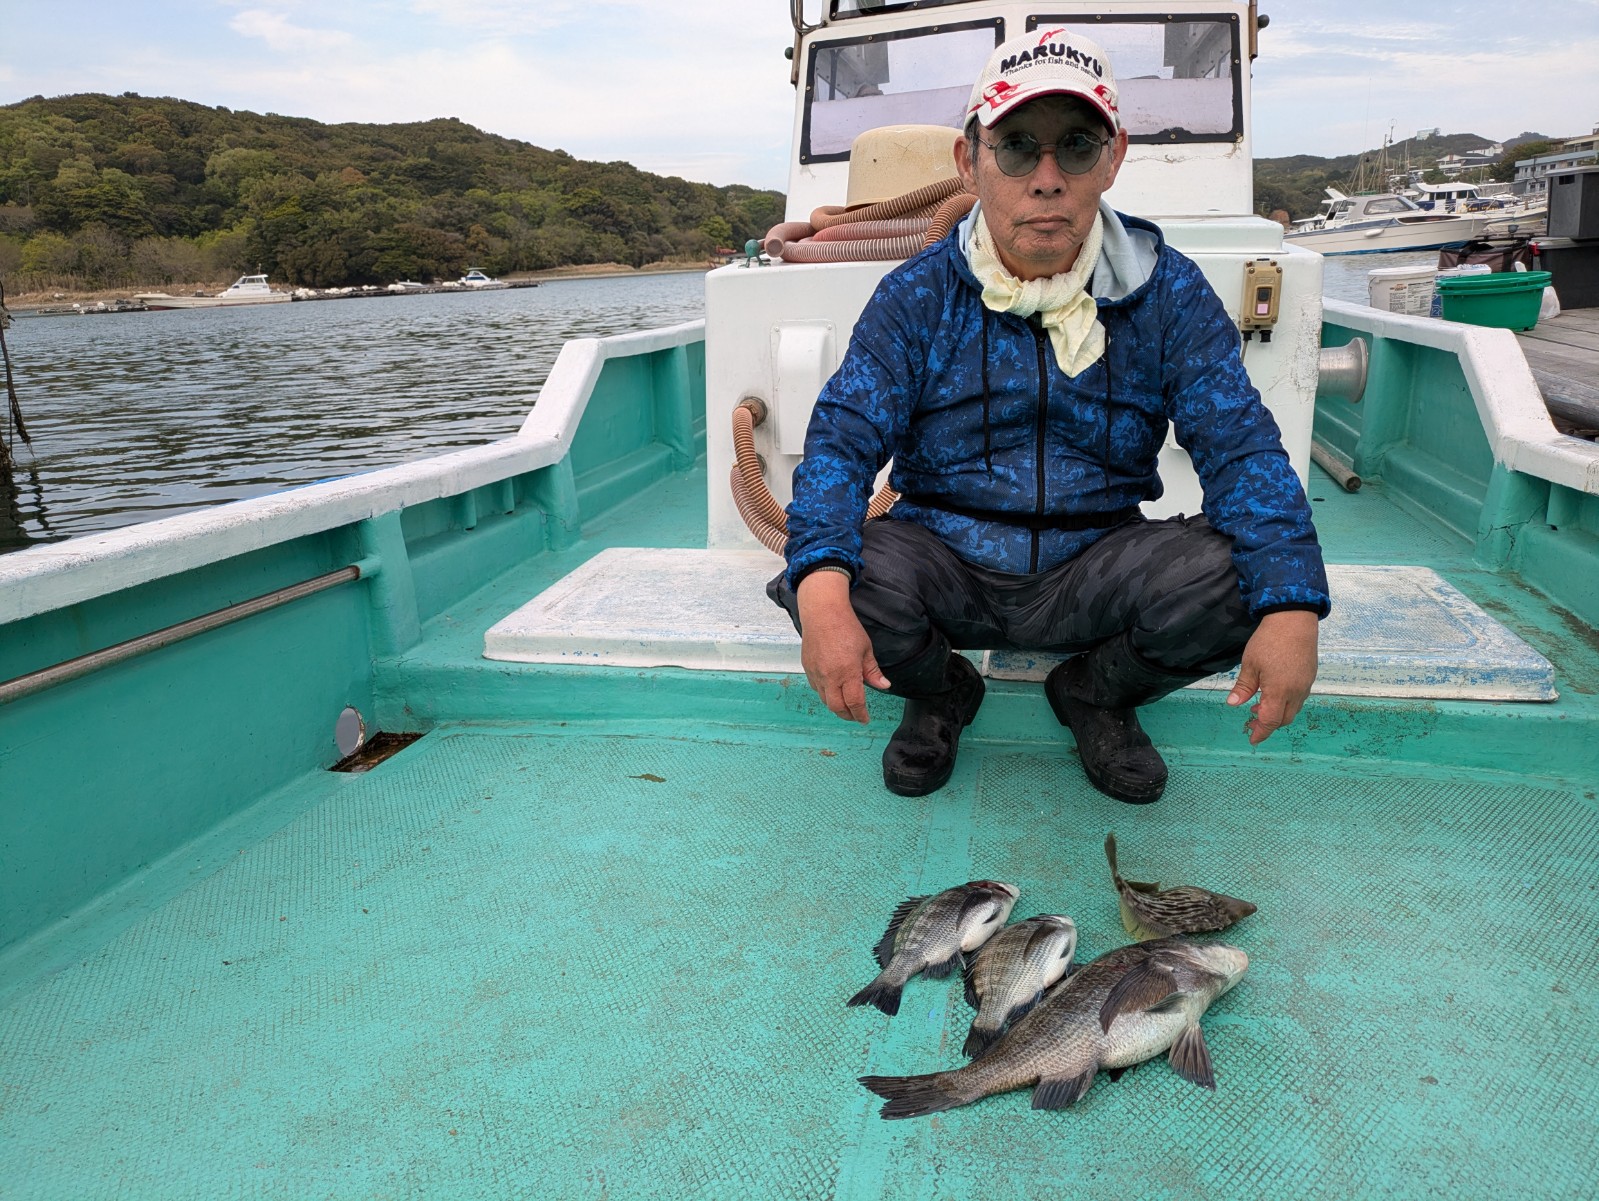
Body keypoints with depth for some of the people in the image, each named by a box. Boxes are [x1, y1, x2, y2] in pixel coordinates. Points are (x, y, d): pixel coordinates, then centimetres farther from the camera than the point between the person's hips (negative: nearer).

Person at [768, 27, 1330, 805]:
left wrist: (1292, 608, -27)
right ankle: (939, 692, 7)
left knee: (1228, 577, -28)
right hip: (946, 561, 0)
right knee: (832, 578, -30)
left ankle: (1096, 694, 7)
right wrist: (823, 591, -35)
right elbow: (842, 439, -14)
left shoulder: (1168, 294, -2)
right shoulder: (915, 297, -4)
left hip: (1096, 572, 1)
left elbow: (1241, 449, -9)